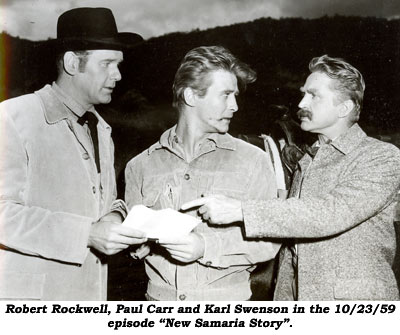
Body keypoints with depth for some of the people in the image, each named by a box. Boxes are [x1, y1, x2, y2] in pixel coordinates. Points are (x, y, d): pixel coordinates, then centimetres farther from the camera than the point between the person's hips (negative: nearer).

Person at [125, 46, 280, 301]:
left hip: (226, 299, -1)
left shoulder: (253, 161, -1)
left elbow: (268, 240, -6)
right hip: (160, 296, 1)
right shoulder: (141, 166, 4)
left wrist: (208, 247, -19)